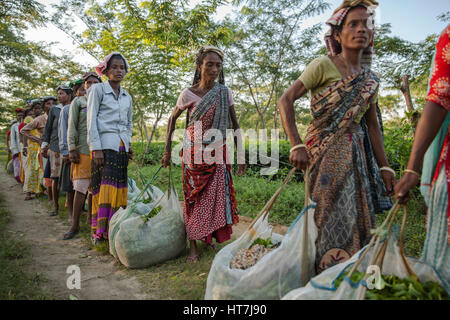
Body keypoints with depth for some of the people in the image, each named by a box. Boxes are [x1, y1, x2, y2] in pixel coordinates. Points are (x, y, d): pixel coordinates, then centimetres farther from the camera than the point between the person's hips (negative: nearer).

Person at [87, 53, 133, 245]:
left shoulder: (127, 96, 18)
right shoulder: (98, 89, 2)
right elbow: (91, 120, -5)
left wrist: (129, 144, 14)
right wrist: (96, 148, -13)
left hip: (122, 146, 5)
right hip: (104, 144, -5)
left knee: (119, 185, 1)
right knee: (105, 184, -10)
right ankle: (98, 230, -3)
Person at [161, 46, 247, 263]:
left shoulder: (225, 92, -1)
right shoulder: (188, 94, -8)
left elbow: (235, 124, 4)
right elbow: (173, 118, 5)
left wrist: (241, 155, 0)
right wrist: (167, 150, 3)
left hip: (218, 152, 3)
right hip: (194, 152, -2)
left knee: (218, 194, 3)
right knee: (194, 197, 0)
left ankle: (210, 237, 22)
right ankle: (193, 246, 8)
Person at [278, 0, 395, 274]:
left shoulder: (371, 79, 11)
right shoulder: (323, 66, -7)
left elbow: (372, 126, 14)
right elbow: (286, 101, -12)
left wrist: (384, 167, 11)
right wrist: (297, 146, -21)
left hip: (357, 153, 6)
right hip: (324, 152, -6)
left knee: (360, 216, 9)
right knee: (332, 217, -4)